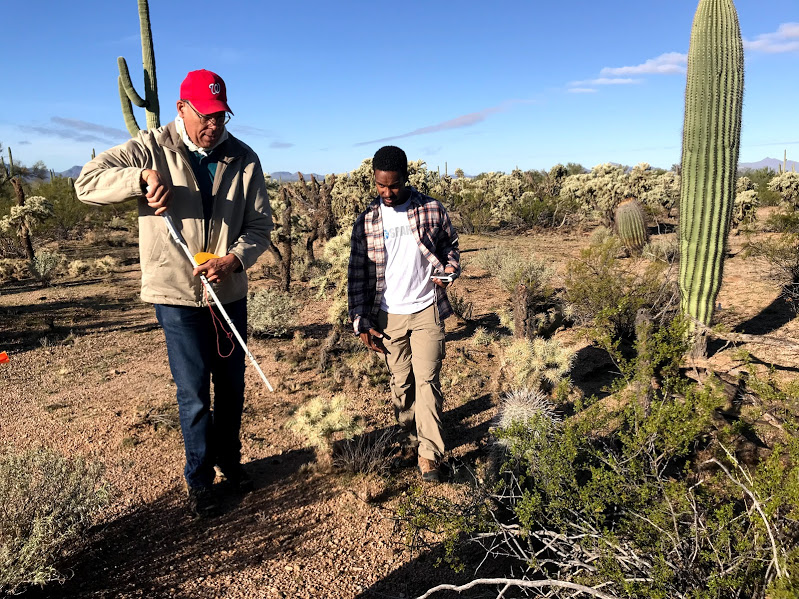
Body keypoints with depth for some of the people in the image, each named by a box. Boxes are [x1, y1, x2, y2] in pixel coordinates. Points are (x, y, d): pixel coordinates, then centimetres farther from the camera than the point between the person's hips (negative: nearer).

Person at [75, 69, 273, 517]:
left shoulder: (243, 159, -1)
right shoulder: (153, 149, -6)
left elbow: (260, 226, 0)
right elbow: (88, 183, -12)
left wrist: (234, 259, -19)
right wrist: (143, 177, -29)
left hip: (230, 293, 3)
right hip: (178, 295, -3)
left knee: (232, 386, 16)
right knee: (194, 393, 3)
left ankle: (229, 458, 39)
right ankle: (200, 479, 23)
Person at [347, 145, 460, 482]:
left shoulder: (432, 210, -2)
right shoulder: (367, 221, 0)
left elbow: (450, 246, 12)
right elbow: (357, 274, 2)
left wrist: (450, 268, -11)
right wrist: (361, 322, -2)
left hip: (427, 311, -1)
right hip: (388, 316, 2)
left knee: (427, 380, -3)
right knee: (400, 382, 12)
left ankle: (429, 453, 6)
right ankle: (408, 441, 29)